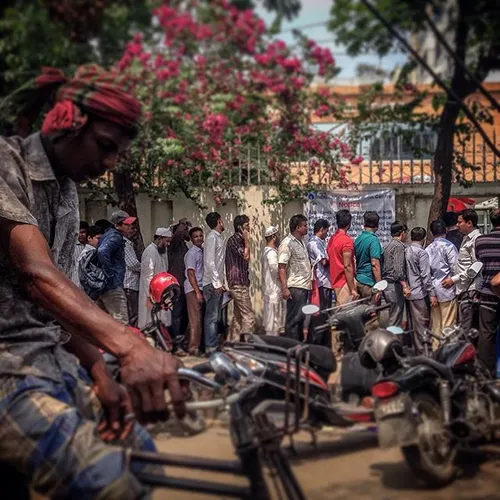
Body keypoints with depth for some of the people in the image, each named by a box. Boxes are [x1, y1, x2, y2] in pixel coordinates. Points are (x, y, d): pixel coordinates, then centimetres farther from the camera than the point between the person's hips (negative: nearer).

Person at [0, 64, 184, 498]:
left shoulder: (68, 195, 15)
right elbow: (36, 274, -27)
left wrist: (100, 376, 3)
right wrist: (129, 345, -39)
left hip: (53, 357, 10)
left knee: (140, 456, 15)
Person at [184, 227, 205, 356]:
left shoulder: (202, 251, 16)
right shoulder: (191, 253, -7)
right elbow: (190, 273, -12)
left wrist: (200, 291, 10)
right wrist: (197, 292, -17)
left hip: (201, 288, 8)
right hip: (193, 289, -8)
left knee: (200, 319, 7)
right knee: (196, 320, -9)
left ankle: (196, 346, 11)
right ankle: (193, 348, -7)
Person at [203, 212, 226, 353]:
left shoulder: (218, 237, 16)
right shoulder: (212, 237, -11)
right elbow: (209, 262, -18)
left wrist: (221, 282, 16)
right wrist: (217, 283, -20)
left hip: (217, 283, 9)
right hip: (212, 284, -9)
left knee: (215, 317, 12)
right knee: (212, 317, -8)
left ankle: (213, 345, 17)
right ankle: (210, 347, -6)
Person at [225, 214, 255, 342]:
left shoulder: (239, 240, 19)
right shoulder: (234, 240, -11)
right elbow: (246, 256, -20)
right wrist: (247, 241, -12)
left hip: (240, 283, 11)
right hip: (238, 283, -11)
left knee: (238, 317, 11)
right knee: (249, 316, -14)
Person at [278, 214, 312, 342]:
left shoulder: (301, 242, 16)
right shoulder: (287, 244, -12)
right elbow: (281, 268, -15)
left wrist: (311, 282, 18)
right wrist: (284, 288, -21)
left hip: (305, 286, 9)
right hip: (295, 287, -9)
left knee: (300, 317, 14)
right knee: (294, 318, -6)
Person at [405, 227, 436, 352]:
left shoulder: (406, 251, 8)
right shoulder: (422, 253, -13)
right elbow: (426, 275, -17)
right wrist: (432, 294, -15)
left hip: (409, 293, 8)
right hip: (420, 294, -8)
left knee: (414, 324, 14)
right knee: (423, 324, -3)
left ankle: (417, 349, 22)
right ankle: (423, 350, -2)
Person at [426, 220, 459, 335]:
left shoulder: (428, 249, 7)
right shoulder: (449, 246, -8)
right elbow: (455, 268, -13)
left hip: (433, 290, 6)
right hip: (447, 290, -6)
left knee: (436, 324, 11)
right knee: (448, 325, -2)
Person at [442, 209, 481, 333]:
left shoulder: (476, 239, -11)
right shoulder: (466, 239, 19)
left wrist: (454, 279, -14)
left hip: (469, 291, -10)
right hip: (462, 290, 10)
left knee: (465, 329, -10)